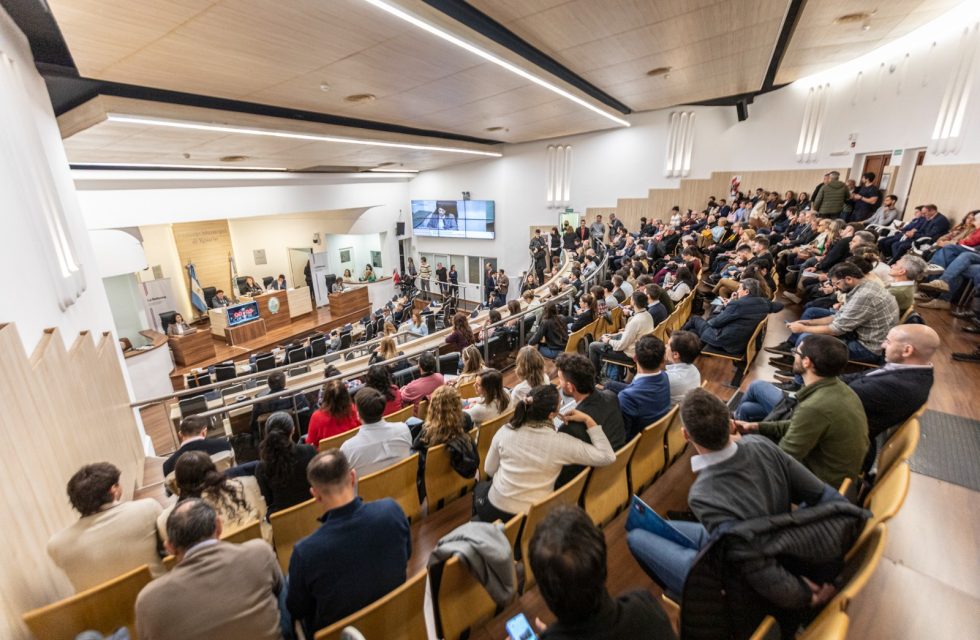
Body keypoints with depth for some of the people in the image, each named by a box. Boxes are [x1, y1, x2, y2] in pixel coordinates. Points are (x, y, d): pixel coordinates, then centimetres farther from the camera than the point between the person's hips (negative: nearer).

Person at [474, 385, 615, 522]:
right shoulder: (561, 443, -21)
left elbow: (489, 470, 0)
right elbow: (607, 457, -14)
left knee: (480, 487, 37)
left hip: (495, 510, 0)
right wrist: (588, 420, -9)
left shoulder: (504, 432, -14)